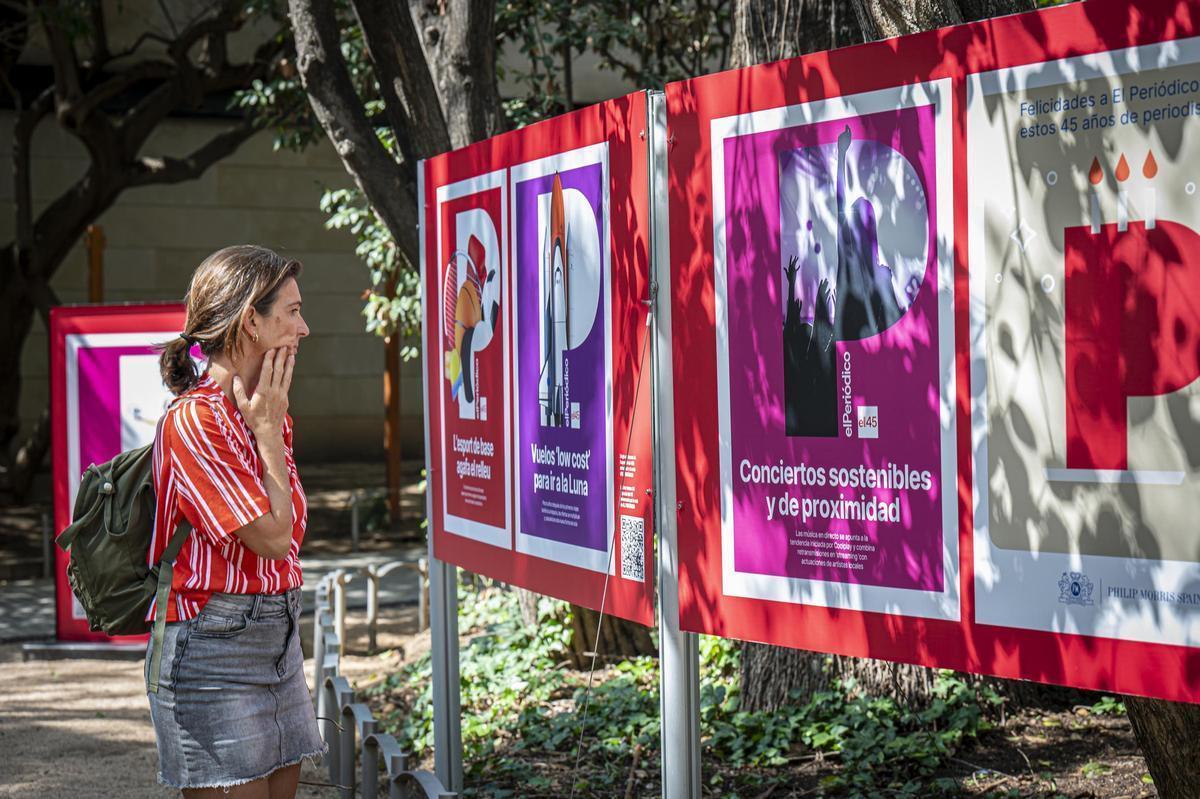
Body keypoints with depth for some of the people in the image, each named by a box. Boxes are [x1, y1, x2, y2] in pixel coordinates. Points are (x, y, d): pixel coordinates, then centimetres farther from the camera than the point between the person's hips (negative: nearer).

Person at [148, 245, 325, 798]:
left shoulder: (264, 413, 11)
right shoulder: (193, 419, -16)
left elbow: (287, 534, 11)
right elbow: (272, 536, -17)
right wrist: (268, 430, -11)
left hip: (278, 637, 9)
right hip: (214, 648, -9)